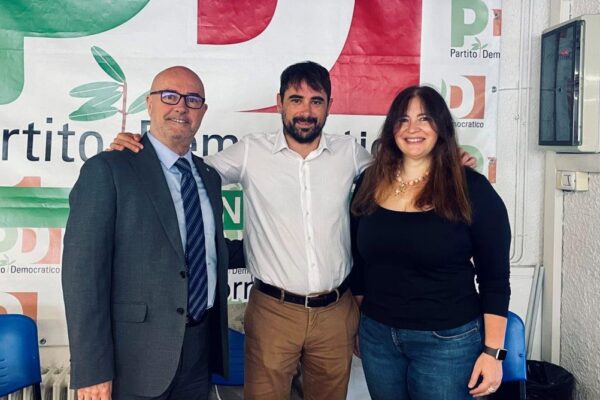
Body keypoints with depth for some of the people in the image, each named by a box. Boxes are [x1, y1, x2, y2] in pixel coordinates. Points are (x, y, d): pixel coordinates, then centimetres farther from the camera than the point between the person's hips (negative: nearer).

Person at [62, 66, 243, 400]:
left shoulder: (209, 178, 10)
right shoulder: (107, 170, -10)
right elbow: (83, 272, -15)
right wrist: (92, 370, -18)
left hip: (201, 349, 6)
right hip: (136, 356, -6)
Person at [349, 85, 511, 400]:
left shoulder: (471, 188, -10)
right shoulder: (370, 182, 1)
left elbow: (495, 277, -8)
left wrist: (493, 351, -10)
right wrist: (359, 321, 12)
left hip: (446, 341, -3)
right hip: (376, 336, 4)